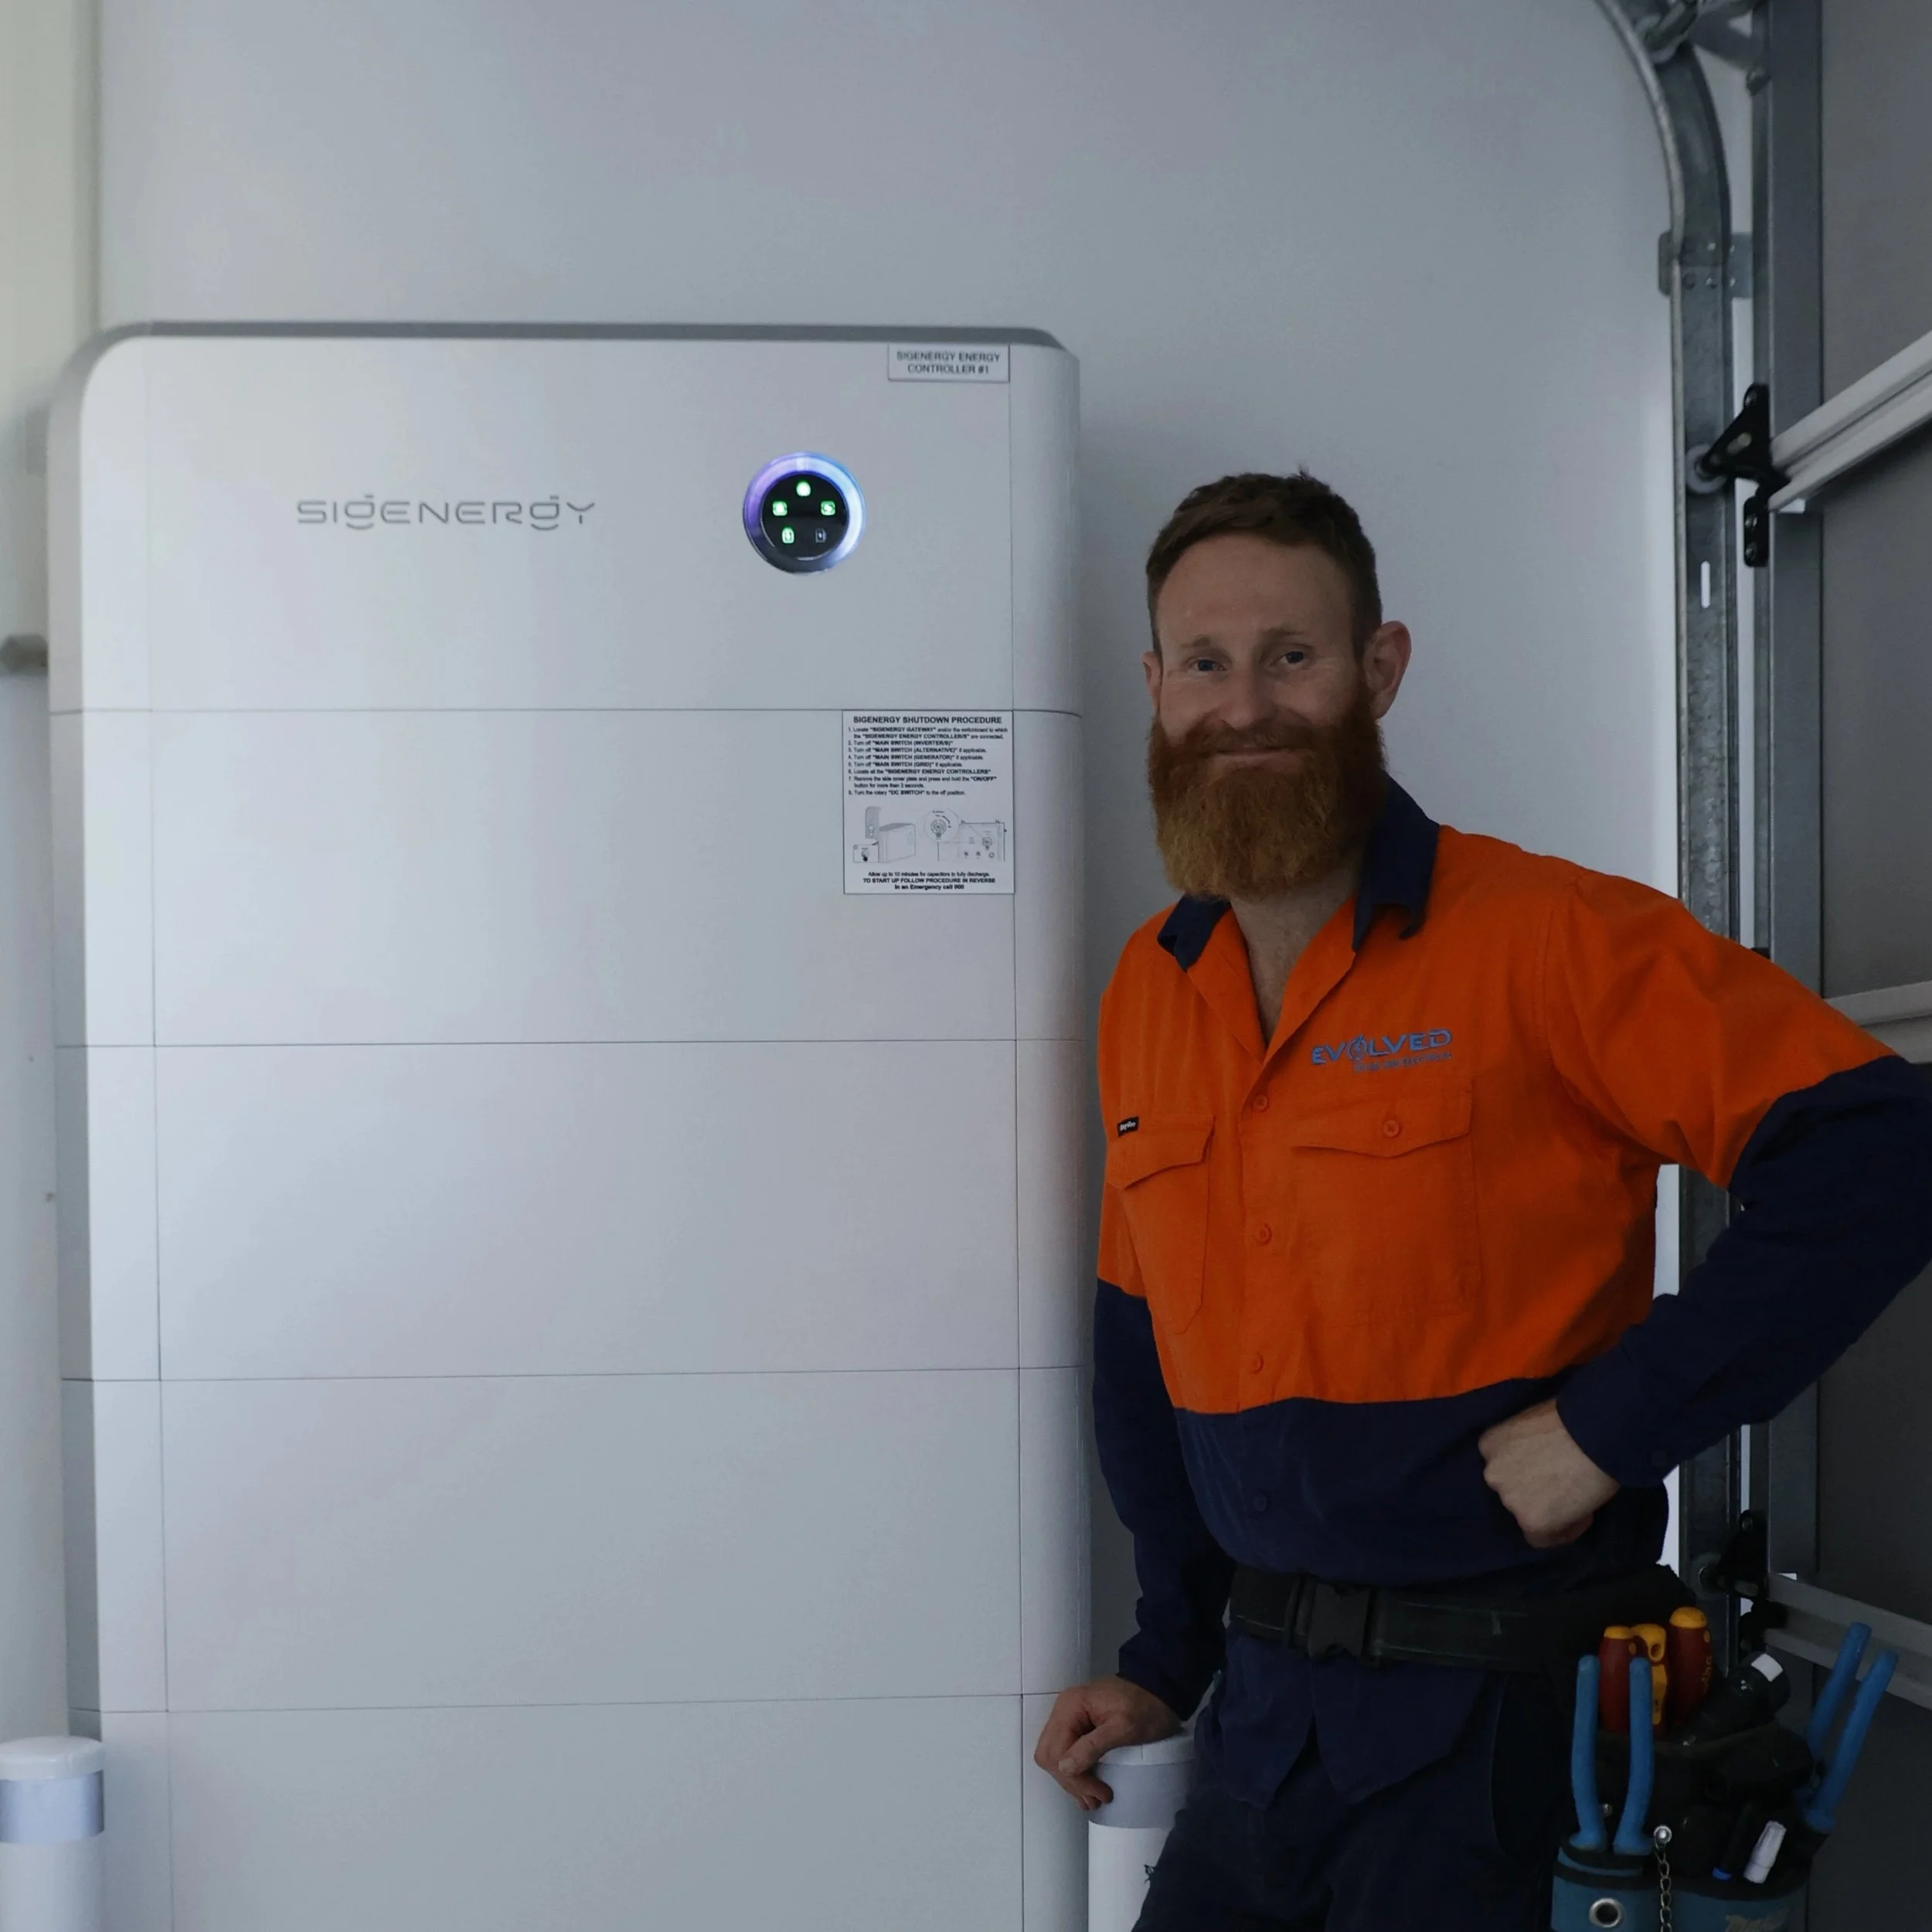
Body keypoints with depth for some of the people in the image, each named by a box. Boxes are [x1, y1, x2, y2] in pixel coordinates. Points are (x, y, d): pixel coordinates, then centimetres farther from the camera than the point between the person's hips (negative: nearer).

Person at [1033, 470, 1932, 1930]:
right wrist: (1167, 1662, 12)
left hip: (1496, 1712, -5)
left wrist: (1609, 1426, -20)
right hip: (1268, 1711, 6)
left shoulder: (1545, 938, -13)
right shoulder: (1148, 994, 7)